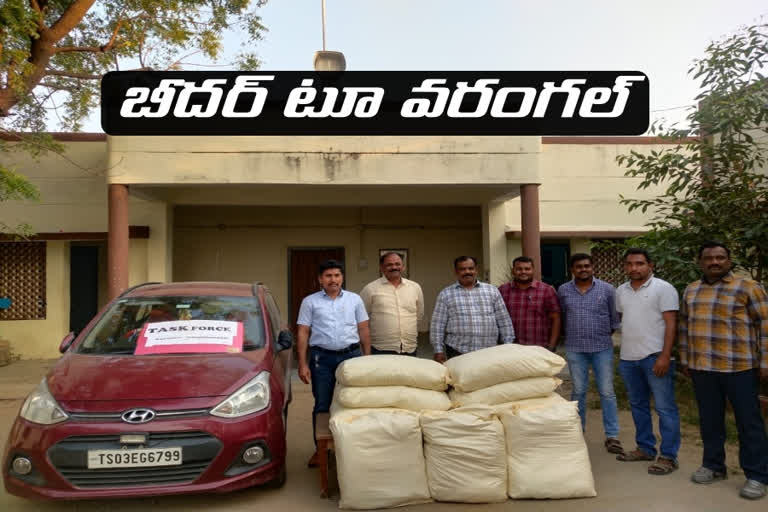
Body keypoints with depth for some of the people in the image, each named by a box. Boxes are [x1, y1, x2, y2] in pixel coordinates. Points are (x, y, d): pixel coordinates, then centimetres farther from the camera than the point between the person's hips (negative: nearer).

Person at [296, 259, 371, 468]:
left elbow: (363, 330, 10)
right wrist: (303, 364, -4)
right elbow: (303, 333, 2)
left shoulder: (355, 299, 9)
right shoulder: (310, 301, 4)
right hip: (322, 358, -1)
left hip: (351, 355, 1)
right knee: (322, 405, 6)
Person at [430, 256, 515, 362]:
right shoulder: (446, 294, 6)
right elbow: (438, 325, 4)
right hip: (457, 353, -1)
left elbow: (504, 321, 11)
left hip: (489, 353, 1)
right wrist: (439, 351, -2)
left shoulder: (492, 291, 11)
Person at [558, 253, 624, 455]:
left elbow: (614, 317, 6)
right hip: (575, 349, 1)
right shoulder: (563, 290, 2)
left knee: (607, 392, 2)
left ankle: (612, 436, 10)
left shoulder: (607, 289, -1)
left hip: (602, 348, -1)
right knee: (578, 392, 10)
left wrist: (605, 335, 6)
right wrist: (574, 334, 10)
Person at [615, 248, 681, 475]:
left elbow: (671, 324, -11)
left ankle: (668, 456, 8)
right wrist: (623, 351, 14)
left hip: (655, 357, -6)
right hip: (628, 358, 6)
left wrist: (665, 356, -18)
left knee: (665, 408, -1)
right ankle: (645, 448, 28)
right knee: (638, 405, 15)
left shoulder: (663, 288, -7)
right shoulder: (621, 291, 11)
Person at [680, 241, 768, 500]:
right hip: (702, 367, 5)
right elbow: (684, 326, 16)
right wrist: (685, 359, 15)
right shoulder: (691, 290, 11)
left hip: (738, 367, -5)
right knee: (709, 420, 13)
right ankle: (713, 465, 27)